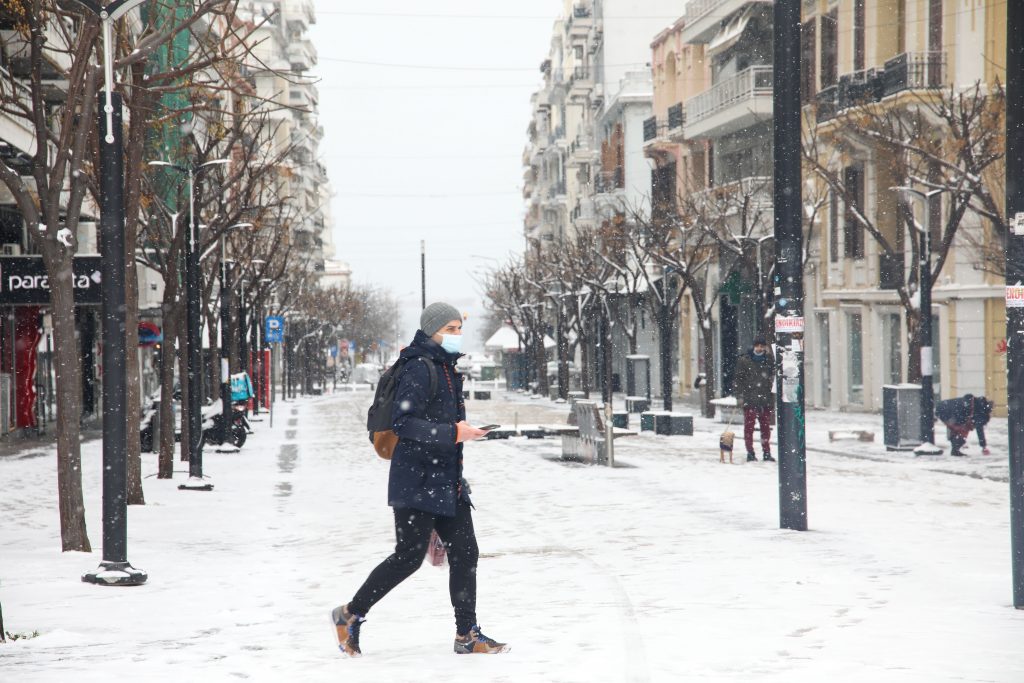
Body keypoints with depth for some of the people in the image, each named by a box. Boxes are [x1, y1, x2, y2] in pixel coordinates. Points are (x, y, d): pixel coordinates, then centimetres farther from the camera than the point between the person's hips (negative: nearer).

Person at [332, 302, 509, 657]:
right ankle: (350, 614, 10)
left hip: (448, 481, 9)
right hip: (417, 481, -9)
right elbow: (403, 422, -21)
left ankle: (467, 635, 10)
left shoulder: (448, 370, 17)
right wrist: (453, 433, -24)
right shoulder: (418, 369, -13)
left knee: (465, 553, 4)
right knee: (409, 556, -6)